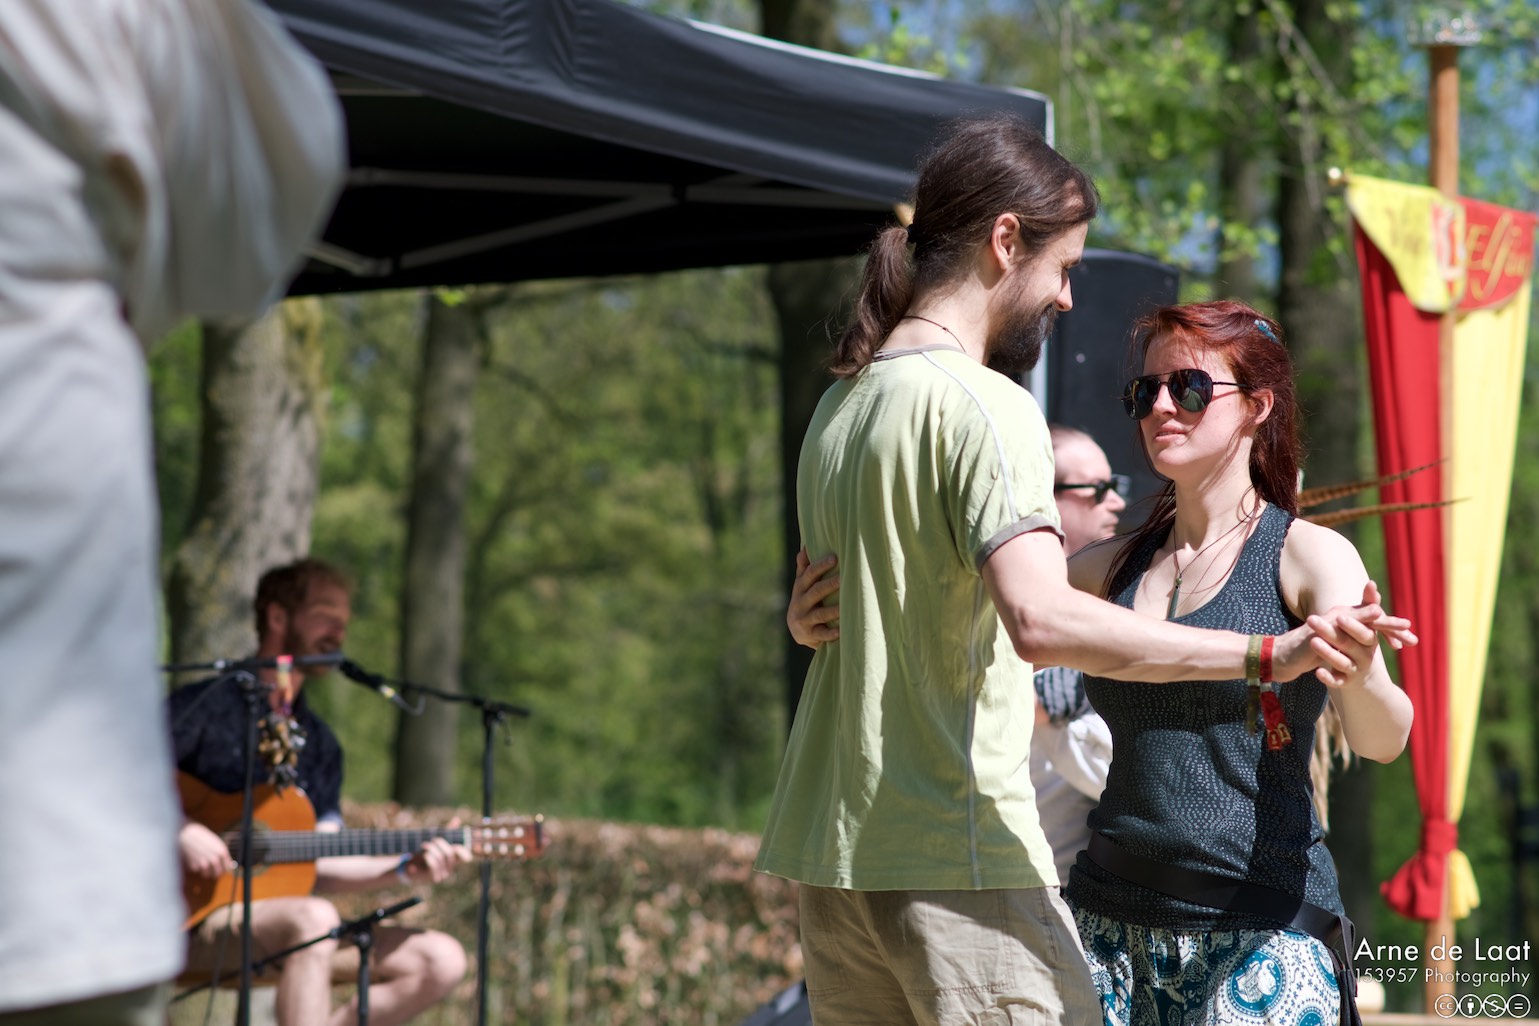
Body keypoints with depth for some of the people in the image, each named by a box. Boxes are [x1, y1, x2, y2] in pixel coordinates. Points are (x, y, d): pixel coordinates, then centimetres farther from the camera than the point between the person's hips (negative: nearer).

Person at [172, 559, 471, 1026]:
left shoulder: (320, 745, 16)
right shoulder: (209, 705, -3)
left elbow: (318, 867, 10)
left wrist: (406, 869, -5)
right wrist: (181, 831, -22)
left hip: (281, 917, 7)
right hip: (197, 915, -7)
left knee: (441, 959, -9)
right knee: (313, 919, -38)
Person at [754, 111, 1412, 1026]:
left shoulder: (839, 404, 14)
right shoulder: (985, 407, -13)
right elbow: (1043, 619, -27)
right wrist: (1267, 655, -26)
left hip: (832, 848, 9)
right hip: (958, 855, -9)